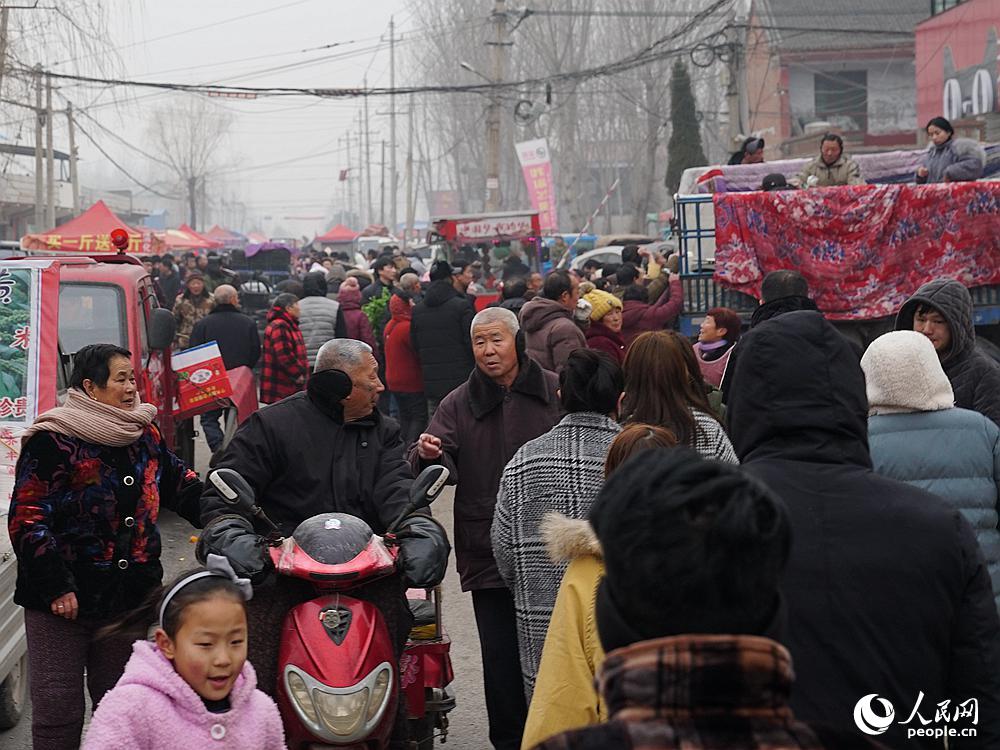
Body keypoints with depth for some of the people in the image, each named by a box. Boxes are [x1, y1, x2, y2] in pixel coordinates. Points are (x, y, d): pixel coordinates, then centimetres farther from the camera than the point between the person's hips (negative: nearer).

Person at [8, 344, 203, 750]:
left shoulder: (146, 435, 9)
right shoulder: (54, 441, -12)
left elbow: (181, 486, 19)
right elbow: (27, 520, -14)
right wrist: (55, 587, -18)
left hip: (130, 598, 6)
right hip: (63, 601, -6)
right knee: (58, 710, -2)